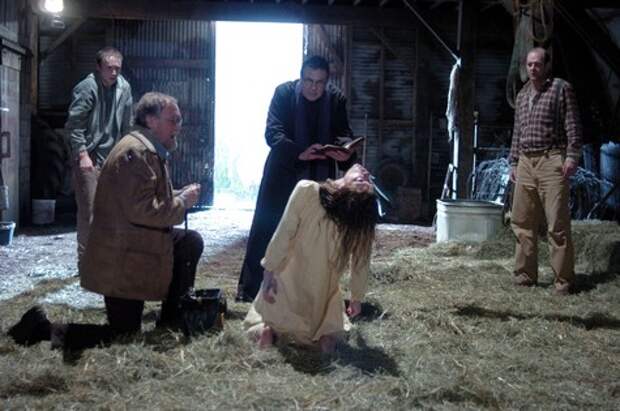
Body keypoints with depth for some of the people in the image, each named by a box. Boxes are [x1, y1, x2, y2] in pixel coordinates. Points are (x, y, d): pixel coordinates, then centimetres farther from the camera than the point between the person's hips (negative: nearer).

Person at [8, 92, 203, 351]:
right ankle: (44, 328, 2)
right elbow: (142, 210, -29)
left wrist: (180, 195, 3)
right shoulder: (136, 152, -22)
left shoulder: (151, 151, 13)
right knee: (124, 334, -1)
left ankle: (172, 320, 19)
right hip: (122, 261, -10)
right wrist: (183, 203, -16)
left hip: (138, 246, 10)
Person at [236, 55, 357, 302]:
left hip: (318, 177, 2)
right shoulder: (284, 93, -10)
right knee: (266, 229, 0)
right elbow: (273, 132, -19)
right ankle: (249, 289, 9)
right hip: (282, 174, -2)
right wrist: (299, 153, -36)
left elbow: (344, 135, -7)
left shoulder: (336, 100, -3)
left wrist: (346, 153, -32)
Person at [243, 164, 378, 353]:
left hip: (288, 284, -1)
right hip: (322, 293, 1)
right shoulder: (364, 215, -15)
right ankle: (326, 332, -3)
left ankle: (270, 328, -4)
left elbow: (283, 234, -19)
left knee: (266, 308, 28)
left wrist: (269, 269, -8)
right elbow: (361, 262, -4)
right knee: (334, 323, 31)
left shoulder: (306, 190, -23)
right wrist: (357, 297, 10)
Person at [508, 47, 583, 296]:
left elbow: (573, 125, -4)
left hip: (551, 161, -6)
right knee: (521, 223, 6)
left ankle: (563, 281, -3)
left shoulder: (561, 89, 2)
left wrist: (572, 156, -13)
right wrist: (513, 163, 19)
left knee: (557, 224, -8)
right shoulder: (522, 95, 20)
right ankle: (525, 276, 14)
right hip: (525, 163, 6)